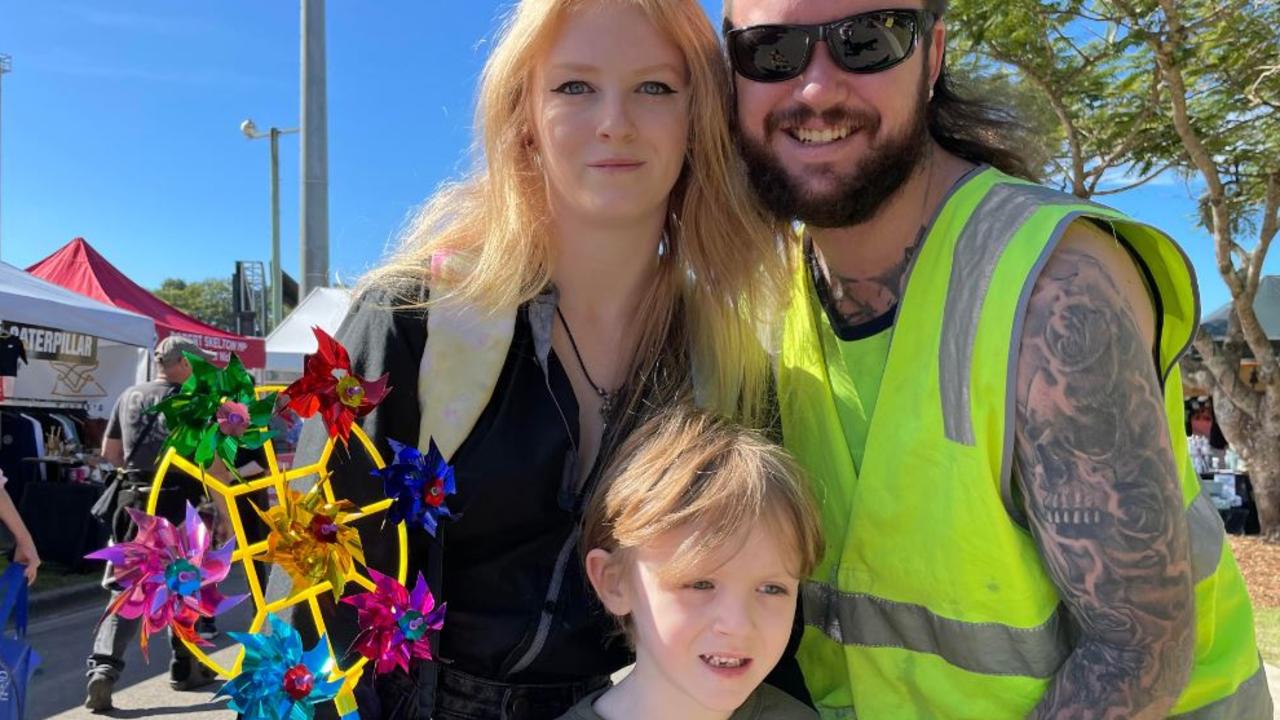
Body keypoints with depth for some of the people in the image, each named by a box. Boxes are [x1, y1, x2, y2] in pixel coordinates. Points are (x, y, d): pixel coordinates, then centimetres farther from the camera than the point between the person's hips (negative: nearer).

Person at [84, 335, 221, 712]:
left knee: (126, 587, 7)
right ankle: (185, 667, 23)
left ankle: (103, 666, -10)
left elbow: (109, 452, 17)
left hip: (134, 501, 4)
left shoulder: (129, 396, 10)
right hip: (177, 503, -4)